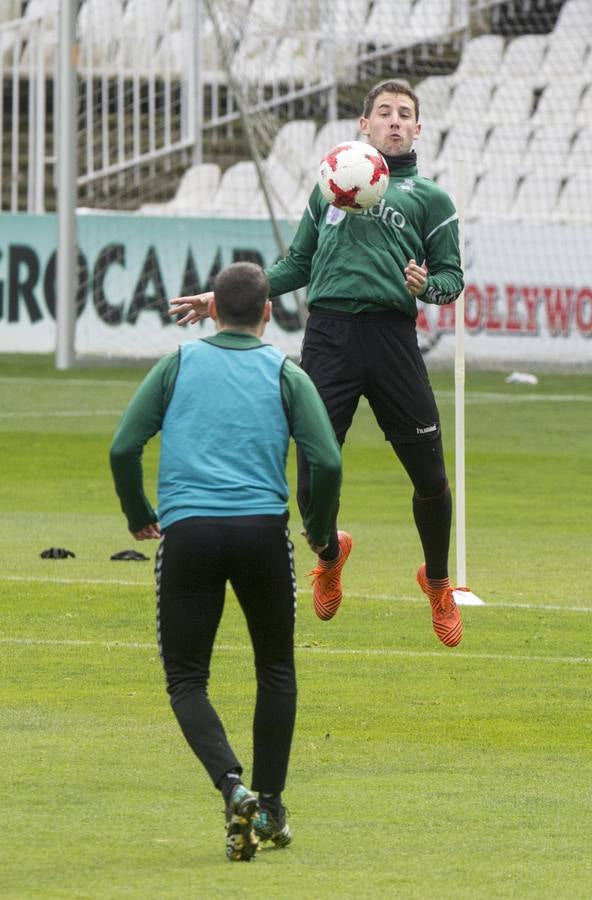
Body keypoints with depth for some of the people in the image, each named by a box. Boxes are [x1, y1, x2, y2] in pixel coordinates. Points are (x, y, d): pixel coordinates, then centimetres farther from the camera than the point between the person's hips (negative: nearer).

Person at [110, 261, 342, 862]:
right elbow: (326, 462, 0)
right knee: (276, 671, 20)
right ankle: (269, 807, 20)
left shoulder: (178, 364, 11)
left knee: (186, 680, 6)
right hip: (262, 531, 0)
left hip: (186, 535, 0)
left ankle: (233, 788, -18)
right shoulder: (285, 374, 9)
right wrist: (320, 531, 17)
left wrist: (139, 516, 20)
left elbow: (123, 448, 4)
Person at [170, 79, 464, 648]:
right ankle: (330, 556, 29)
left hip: (392, 337, -1)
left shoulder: (430, 199, 15)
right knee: (313, 477, -4)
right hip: (328, 336, 1)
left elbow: (452, 277, 11)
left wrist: (425, 286, -11)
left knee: (429, 475, -3)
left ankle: (437, 583, 23)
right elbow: (298, 264, 25)